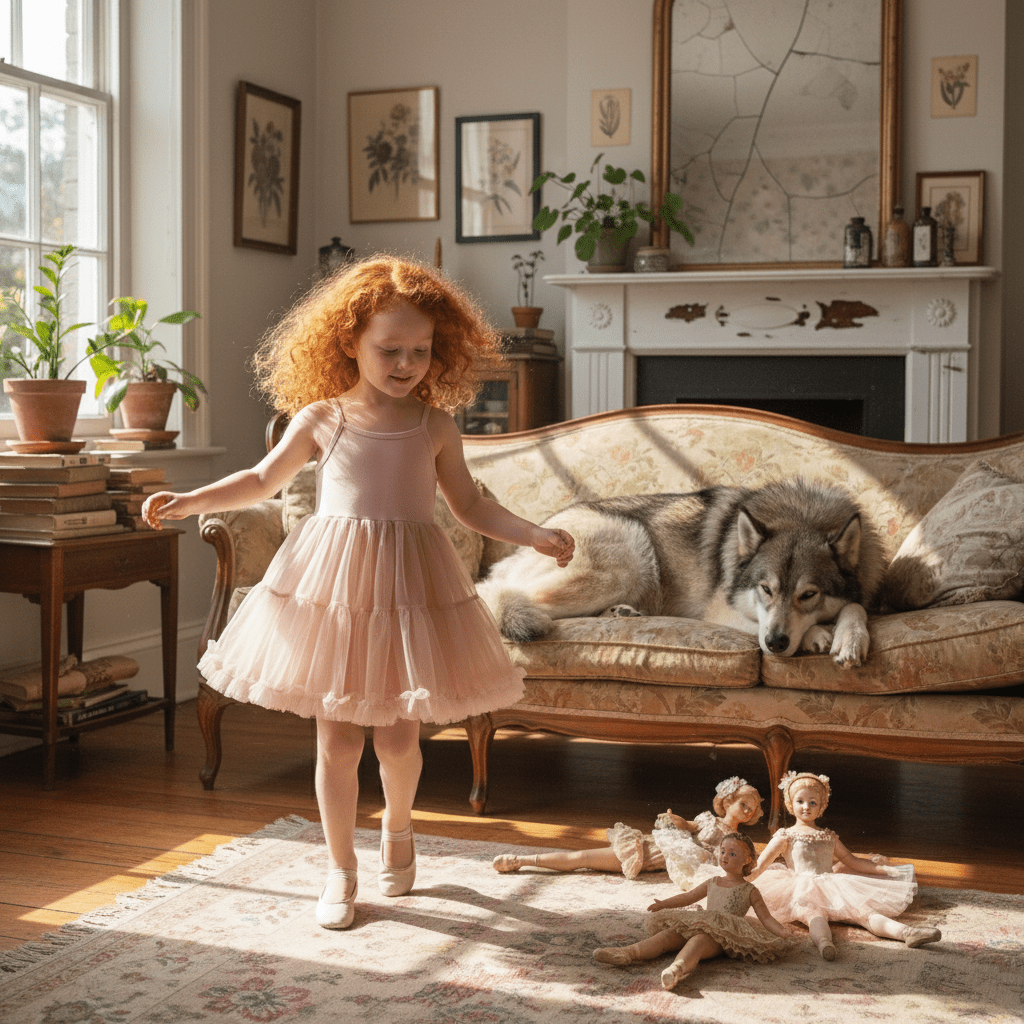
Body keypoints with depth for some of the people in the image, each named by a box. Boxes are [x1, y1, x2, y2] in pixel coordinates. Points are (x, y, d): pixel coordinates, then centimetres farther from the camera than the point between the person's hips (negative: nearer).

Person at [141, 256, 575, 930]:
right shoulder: (321, 419, 0)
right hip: (331, 590, 0)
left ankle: (397, 827, 37)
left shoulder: (435, 426, 2)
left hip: (411, 589, 1)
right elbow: (263, 481, 12)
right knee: (337, 740, 3)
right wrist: (189, 501, 3)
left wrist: (536, 535, 0)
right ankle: (341, 868, 20)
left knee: (399, 736, 6)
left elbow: (471, 505, 10)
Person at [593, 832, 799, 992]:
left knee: (700, 940, -39)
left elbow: (766, 918, 9)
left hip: (721, 937, -6)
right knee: (670, 933, -21)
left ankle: (677, 968, -71)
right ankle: (628, 953, -39)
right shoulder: (711, 883, 28)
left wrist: (783, 931, -8)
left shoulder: (749, 891, 13)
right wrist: (664, 903, 26)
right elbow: (688, 897, 35)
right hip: (700, 926, 6)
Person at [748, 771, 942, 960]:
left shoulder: (829, 837, 30)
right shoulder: (785, 836, 16)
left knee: (862, 910, -22)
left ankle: (906, 932, -46)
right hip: (804, 888, -4)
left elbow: (853, 861, 32)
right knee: (813, 913, -39)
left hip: (832, 887, 4)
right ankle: (823, 940, -71)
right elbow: (761, 864, 5)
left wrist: (885, 869, 23)